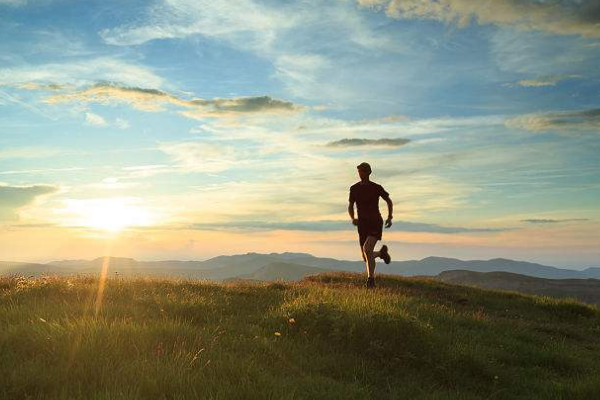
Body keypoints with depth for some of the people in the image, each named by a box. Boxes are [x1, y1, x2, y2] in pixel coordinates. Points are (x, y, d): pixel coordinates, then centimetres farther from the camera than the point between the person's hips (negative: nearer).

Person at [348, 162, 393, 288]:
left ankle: (371, 278, -15)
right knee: (366, 257, 8)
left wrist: (390, 217, -2)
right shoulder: (354, 189, 2)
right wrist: (352, 218, -8)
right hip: (362, 224, 4)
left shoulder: (377, 187, -5)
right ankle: (381, 253, 42)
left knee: (367, 249, -27)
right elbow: (350, 206, 12)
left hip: (376, 223, -4)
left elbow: (389, 201, 9)